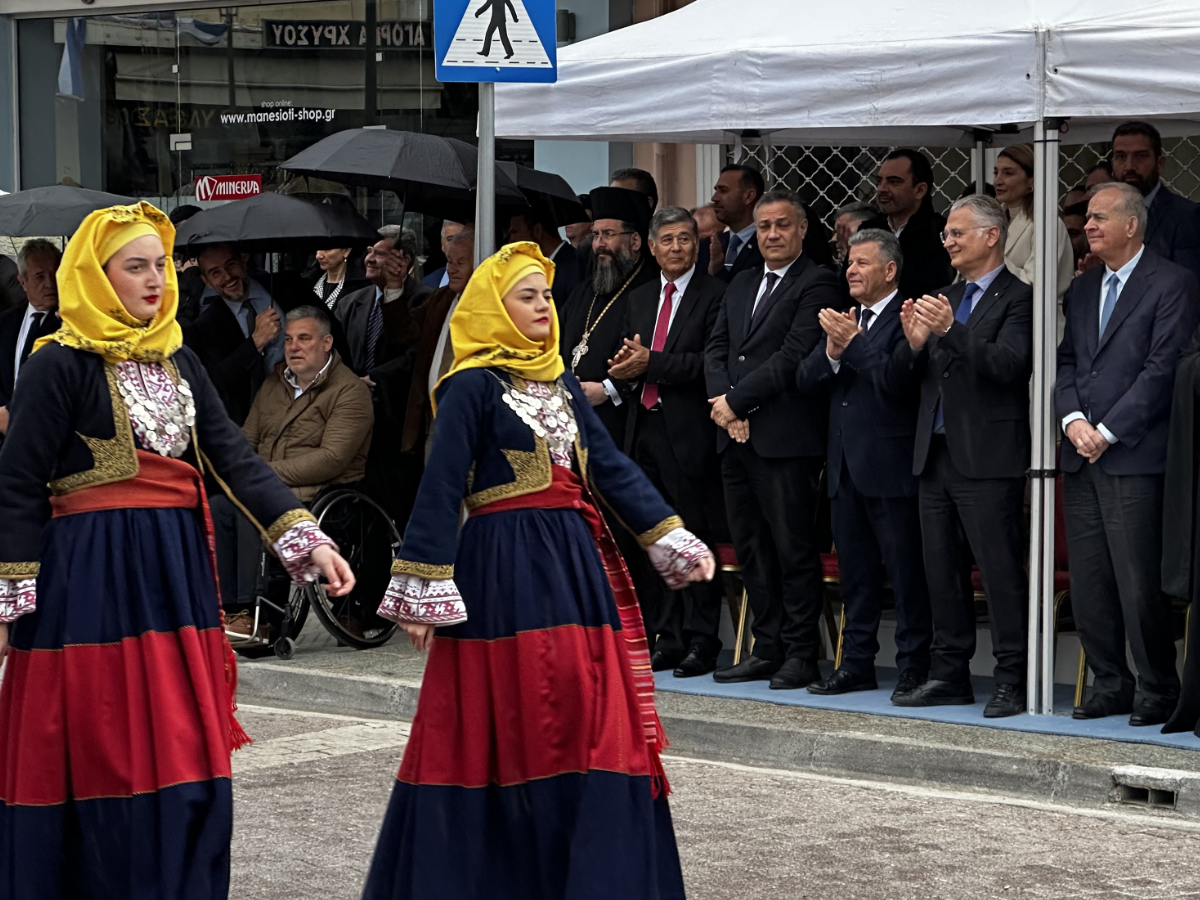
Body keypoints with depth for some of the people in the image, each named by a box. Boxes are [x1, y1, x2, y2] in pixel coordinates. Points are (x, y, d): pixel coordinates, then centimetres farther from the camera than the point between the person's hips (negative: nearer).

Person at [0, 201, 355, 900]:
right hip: (90, 578, -6)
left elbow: (236, 459, 6)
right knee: (102, 762, -3)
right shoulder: (62, 365, -6)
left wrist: (308, 540, -5)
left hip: (175, 567, 6)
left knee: (186, 758, 6)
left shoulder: (179, 362, 13)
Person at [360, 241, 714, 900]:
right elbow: (441, 488, -10)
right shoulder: (472, 387, -6)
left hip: (574, 561, 7)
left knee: (586, 717, 5)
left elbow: (611, 468, 12)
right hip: (505, 567, -7)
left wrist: (674, 543, 5)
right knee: (507, 726, -3)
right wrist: (424, 589, -14)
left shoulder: (561, 384, 15)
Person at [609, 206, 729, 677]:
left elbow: (712, 363, -13)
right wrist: (626, 369, -3)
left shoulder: (715, 294, -4)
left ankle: (700, 642, 0)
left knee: (695, 537, -5)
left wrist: (651, 363, -15)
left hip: (689, 433, -7)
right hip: (644, 427, 7)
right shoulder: (640, 299, 19)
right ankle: (666, 638, 14)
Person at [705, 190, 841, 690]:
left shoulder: (817, 283, -5)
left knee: (794, 548, -4)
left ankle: (801, 653, 1)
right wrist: (722, 400, -3)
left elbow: (794, 357, -13)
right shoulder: (741, 284, 20)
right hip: (737, 437, 8)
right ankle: (767, 649, 16)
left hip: (786, 437, -7)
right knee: (751, 548, 10)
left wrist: (736, 401, -11)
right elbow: (716, 348, 15)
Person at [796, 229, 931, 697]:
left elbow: (898, 379, -21)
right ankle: (856, 664, 19)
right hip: (846, 465, 8)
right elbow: (804, 379, 8)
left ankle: (914, 666, 1)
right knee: (854, 571, 13)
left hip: (891, 465, -8)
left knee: (906, 571, -3)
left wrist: (852, 345, -18)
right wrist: (832, 351, -10)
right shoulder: (843, 321, 17)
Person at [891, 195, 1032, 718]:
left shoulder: (1018, 298, -6)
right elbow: (908, 373, 13)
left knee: (1000, 571, -6)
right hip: (935, 454, 8)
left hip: (987, 458, -8)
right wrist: (914, 342, -9)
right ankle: (949, 674, 20)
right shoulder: (945, 299, 17)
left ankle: (1012, 681, -2)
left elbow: (1009, 364, -21)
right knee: (940, 570, 12)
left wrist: (951, 331, -29)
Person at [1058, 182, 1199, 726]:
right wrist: (1073, 419, -2)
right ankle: (1110, 685, 16)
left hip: (1134, 457, -7)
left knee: (1139, 584, -8)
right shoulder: (1083, 289, 19)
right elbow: (1066, 362, 17)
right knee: (1088, 583, 7)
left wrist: (1108, 431, -12)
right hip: (1081, 457, 7)